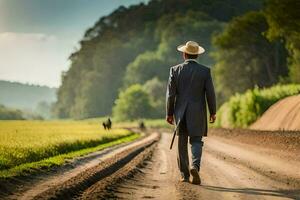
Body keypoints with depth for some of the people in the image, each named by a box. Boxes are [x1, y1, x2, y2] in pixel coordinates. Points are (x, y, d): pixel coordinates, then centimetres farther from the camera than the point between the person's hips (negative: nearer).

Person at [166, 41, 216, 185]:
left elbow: (170, 93, -2)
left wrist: (169, 113, 6)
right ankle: (195, 166, -22)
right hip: (197, 113, -1)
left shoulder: (175, 70, -2)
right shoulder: (205, 71, -4)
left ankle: (184, 175, 13)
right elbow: (210, 93, -4)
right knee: (196, 141, 3)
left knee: (182, 143, 10)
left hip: (180, 112, 1)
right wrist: (213, 112, 6)